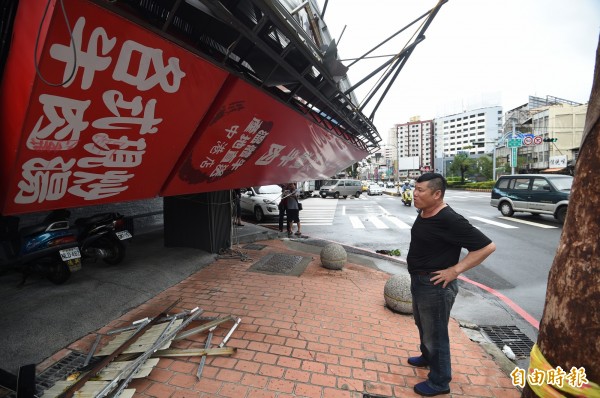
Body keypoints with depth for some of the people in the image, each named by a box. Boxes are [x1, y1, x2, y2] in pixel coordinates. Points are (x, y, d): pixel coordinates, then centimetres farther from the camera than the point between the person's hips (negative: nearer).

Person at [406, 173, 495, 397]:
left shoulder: (449, 220, -25)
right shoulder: (423, 214, 2)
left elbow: (487, 246, -24)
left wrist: (455, 270, -23)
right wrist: (417, 276, 11)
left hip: (435, 285, -9)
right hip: (418, 280, 9)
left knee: (435, 333, 8)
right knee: (423, 325, 28)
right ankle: (427, 357, 52)